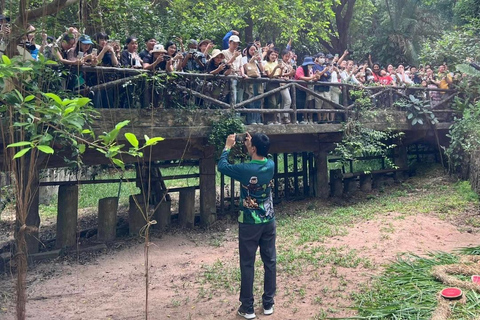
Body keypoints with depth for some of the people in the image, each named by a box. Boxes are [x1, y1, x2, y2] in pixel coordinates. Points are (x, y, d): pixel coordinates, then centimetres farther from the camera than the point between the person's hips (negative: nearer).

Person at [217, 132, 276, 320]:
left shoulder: (245, 170, -20)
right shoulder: (271, 165, -5)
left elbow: (221, 166, -2)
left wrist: (228, 147, 9)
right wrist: (252, 143, 18)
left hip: (249, 224, -5)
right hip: (269, 222, 5)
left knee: (247, 265, 6)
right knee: (270, 262, 13)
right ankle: (268, 303, 23)